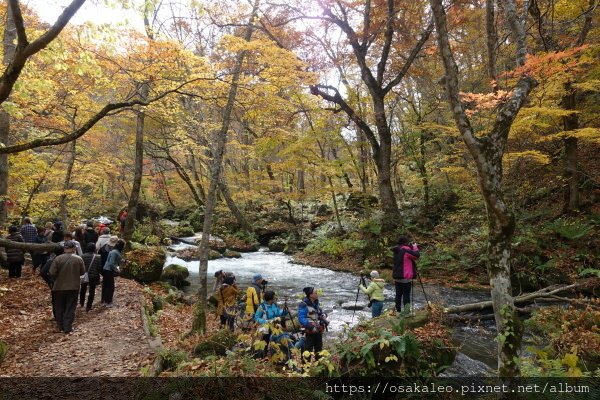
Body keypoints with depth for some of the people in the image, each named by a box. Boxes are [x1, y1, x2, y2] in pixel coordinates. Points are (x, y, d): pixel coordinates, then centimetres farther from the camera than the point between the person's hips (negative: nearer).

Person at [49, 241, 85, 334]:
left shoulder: (58, 259, -10)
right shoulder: (78, 259, -7)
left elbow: (52, 273, -10)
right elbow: (82, 272, 1)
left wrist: (57, 279, 10)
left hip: (59, 287, 0)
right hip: (73, 287, 0)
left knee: (59, 308, 15)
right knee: (70, 308, 7)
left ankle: (60, 327, 23)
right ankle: (68, 328, 7)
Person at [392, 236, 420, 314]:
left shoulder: (397, 251, 10)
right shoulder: (406, 250, -14)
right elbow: (417, 255, -8)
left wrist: (412, 248, 14)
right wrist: (415, 248, 8)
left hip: (397, 277, 7)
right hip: (405, 277, -7)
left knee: (398, 294, 11)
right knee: (406, 295, -3)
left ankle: (398, 311, 15)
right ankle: (406, 312, -1)